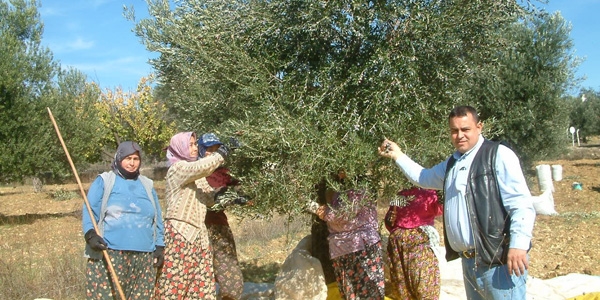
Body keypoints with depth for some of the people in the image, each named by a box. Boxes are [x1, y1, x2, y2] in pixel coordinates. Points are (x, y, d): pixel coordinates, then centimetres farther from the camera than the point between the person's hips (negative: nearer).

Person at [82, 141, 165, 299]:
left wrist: (159, 246, 12)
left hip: (143, 258, 4)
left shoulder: (147, 185, 19)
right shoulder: (104, 181, 6)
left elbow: (157, 220, 21)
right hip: (108, 254, -4)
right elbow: (89, 212, 0)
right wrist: (91, 234, -17)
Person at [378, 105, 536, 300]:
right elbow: (423, 177, 38)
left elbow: (521, 204, -14)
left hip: (498, 262, -8)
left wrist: (519, 245, -23)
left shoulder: (498, 155, -7)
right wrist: (398, 156, 33)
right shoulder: (451, 164, 19)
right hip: (468, 262, 8)